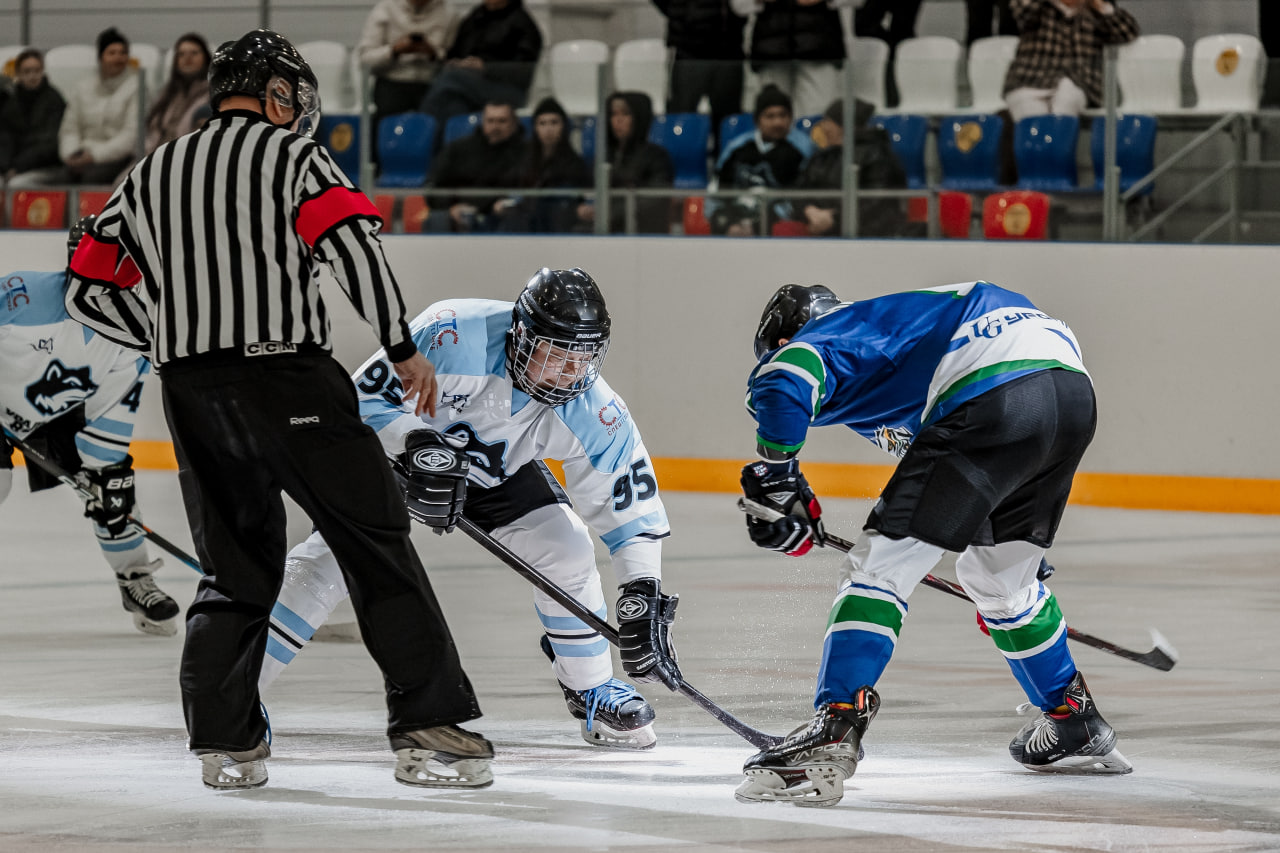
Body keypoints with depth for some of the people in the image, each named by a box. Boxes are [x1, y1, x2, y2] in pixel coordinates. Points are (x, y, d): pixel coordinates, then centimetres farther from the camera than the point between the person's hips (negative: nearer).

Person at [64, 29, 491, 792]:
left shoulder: (152, 174, 19)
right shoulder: (292, 154, 3)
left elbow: (91, 291, 17)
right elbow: (353, 242, -12)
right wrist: (403, 348, -4)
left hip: (190, 389, 5)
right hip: (287, 376, -5)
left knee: (237, 568, 16)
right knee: (377, 548, 1)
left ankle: (225, 743, 7)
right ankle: (429, 729, -4)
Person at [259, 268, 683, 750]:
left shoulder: (590, 413, -27)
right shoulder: (454, 337, -38)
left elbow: (632, 507, -20)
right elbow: (365, 396, -31)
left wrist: (644, 596, -30)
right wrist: (417, 445, -46)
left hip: (501, 471, 4)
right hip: (395, 445, -3)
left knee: (567, 552, -12)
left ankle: (593, 694, 10)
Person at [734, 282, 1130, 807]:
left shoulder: (836, 332, 13)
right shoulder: (888, 327, 38)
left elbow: (781, 381, -12)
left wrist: (776, 478, -2)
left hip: (996, 400, -9)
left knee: (882, 563, -5)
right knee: (999, 577, 29)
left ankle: (832, 735, -16)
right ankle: (1075, 726, 41)